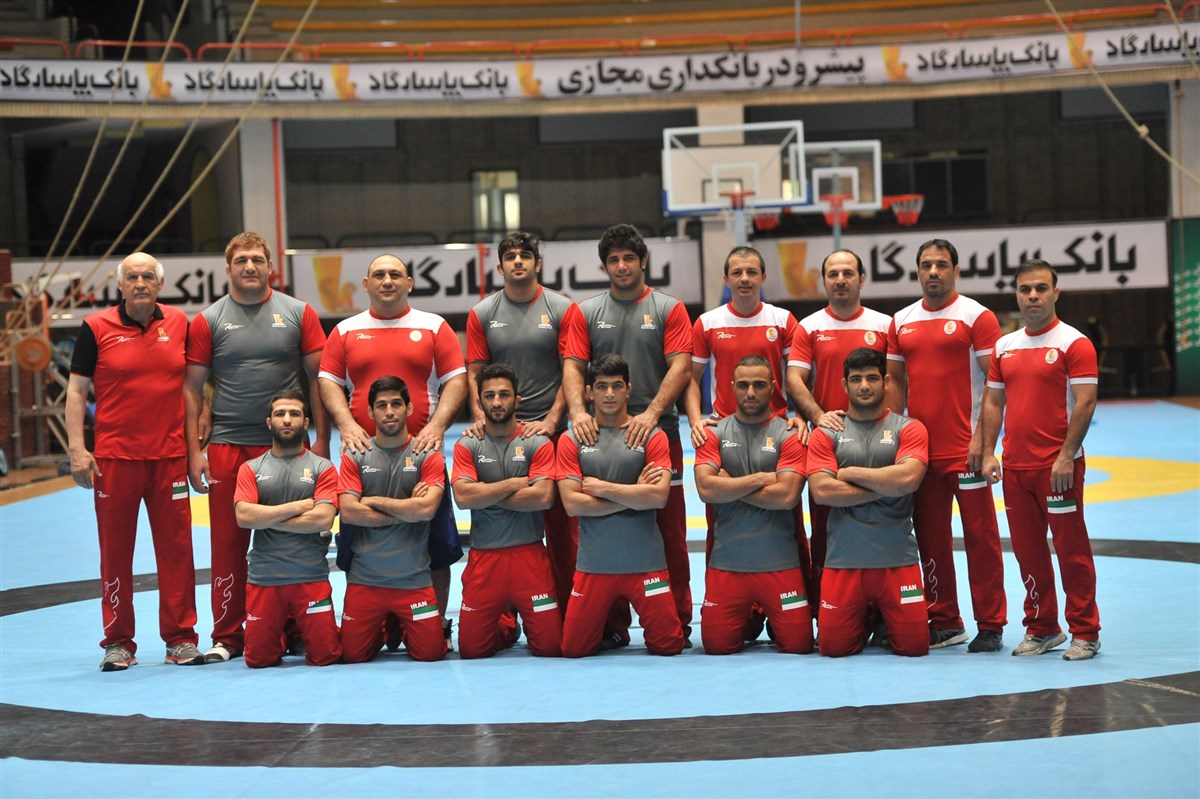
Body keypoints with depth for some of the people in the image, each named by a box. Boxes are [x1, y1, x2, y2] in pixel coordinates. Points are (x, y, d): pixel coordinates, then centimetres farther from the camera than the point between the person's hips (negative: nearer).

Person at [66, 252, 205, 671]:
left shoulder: (179, 323, 7)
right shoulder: (96, 328, 0)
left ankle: (181, 638, 14)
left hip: (170, 456, 2)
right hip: (114, 458, -2)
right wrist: (77, 448, -7)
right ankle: (118, 642, 14)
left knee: (176, 547, 4)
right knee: (115, 549, 4)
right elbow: (76, 390, 1)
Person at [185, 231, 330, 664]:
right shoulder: (208, 320, 5)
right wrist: (193, 451, -1)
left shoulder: (298, 314, 6)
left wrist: (322, 439, -1)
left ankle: (296, 631, 12)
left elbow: (318, 378, 6)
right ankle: (227, 637, 11)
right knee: (228, 542, 2)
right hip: (227, 446, 0)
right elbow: (192, 388, 5)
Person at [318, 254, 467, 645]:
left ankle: (437, 628, 10)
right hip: (362, 452, 1)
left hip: (420, 451, -1)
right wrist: (346, 424, -10)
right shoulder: (346, 331, 11)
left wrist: (437, 425, -12)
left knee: (436, 546, 0)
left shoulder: (434, 327, 8)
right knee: (357, 549, 1)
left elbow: (456, 380, 3)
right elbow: (328, 381, 7)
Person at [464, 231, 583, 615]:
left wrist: (551, 421, -11)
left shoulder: (563, 310, 3)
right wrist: (480, 419, -8)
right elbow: (474, 373, 7)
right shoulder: (482, 314, 8)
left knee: (561, 525, 2)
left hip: (550, 431, -1)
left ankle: (568, 613, 9)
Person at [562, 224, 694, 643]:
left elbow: (680, 367, -5)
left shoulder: (668, 309, 5)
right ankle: (613, 623, 11)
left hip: (658, 431, -2)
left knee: (669, 530, 1)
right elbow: (573, 367, 3)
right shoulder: (587, 313, 11)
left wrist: (651, 413, -19)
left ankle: (676, 621, 9)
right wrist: (578, 411, -17)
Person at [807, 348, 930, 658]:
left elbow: (908, 478, -14)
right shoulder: (826, 434, 5)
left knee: (914, 645, -5)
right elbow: (822, 490, -9)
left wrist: (850, 473, -7)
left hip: (898, 559, 0)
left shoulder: (908, 429, 4)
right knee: (833, 647, -3)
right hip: (843, 560, 1)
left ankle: (883, 620, 29)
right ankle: (864, 622, 30)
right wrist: (884, 487, -9)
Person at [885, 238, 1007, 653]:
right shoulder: (901, 322, 12)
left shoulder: (976, 316, -3)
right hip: (920, 448, 5)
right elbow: (895, 381, 14)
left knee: (980, 536, -2)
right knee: (931, 537, 10)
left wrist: (981, 438, -14)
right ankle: (944, 623, 19)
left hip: (964, 448, -5)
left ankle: (991, 626, 5)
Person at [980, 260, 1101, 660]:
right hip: (1014, 466, 6)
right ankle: (1041, 628, 21)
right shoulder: (1005, 346, 12)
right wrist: (988, 454, 5)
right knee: (1027, 549, 10)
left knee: (1071, 548, -2)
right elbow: (993, 402, 15)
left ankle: (1085, 633, 6)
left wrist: (1065, 457, -18)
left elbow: (1085, 403, -12)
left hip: (1058, 466, -6)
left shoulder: (1073, 343, -6)